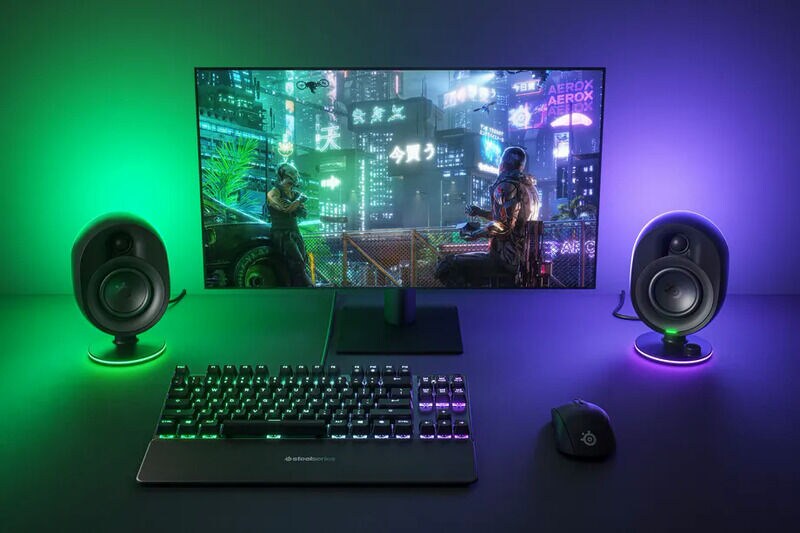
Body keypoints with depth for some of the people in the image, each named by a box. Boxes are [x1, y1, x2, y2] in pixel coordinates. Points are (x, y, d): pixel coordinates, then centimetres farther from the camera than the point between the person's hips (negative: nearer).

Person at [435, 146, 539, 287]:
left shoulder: (507, 185, -16)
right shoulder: (529, 186, 14)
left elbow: (503, 226, -24)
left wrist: (475, 234, -10)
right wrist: (481, 212, 20)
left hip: (508, 259, -10)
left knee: (446, 266, -10)